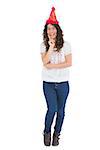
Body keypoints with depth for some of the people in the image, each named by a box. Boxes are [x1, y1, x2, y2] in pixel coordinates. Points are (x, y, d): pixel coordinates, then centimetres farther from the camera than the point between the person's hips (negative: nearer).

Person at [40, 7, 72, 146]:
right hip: (48, 83, 0)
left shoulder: (65, 44, -3)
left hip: (62, 83, 0)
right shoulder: (44, 45, 0)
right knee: (52, 108, -8)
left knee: (60, 110, 7)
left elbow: (69, 63, -8)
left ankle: (56, 134, 24)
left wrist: (53, 66, -13)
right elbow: (45, 62, -13)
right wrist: (51, 47, -20)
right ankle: (47, 132, 16)